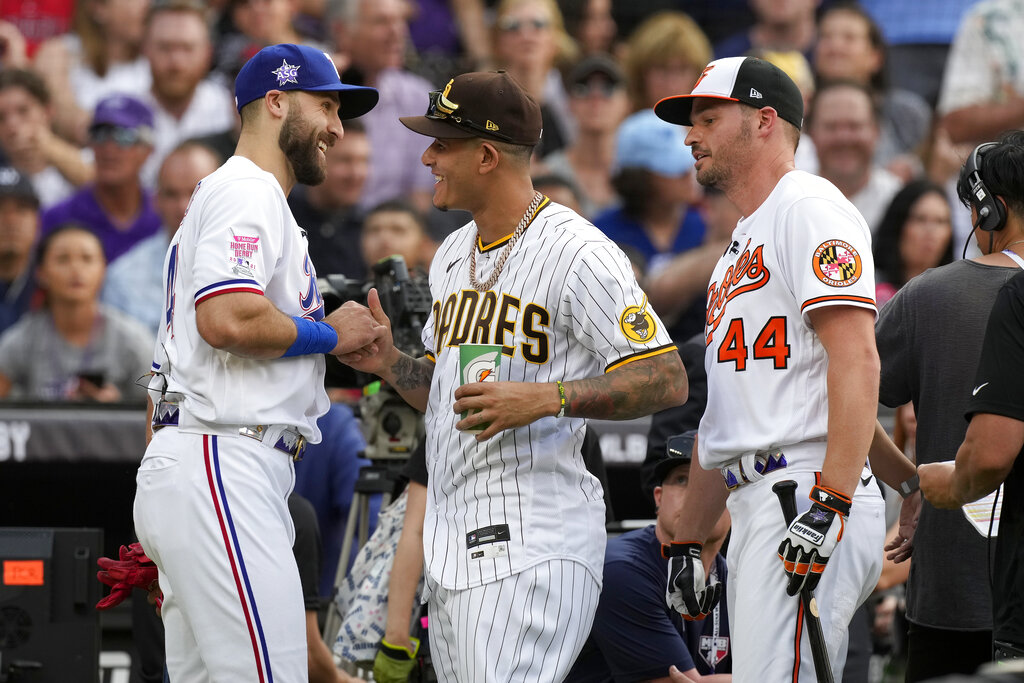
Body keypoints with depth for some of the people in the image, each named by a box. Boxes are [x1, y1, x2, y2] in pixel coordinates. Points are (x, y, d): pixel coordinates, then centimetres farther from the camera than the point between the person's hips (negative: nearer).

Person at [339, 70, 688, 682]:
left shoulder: (578, 253, -10)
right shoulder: (452, 254, 18)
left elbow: (667, 381, -16)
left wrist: (548, 398, -26)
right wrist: (387, 362, 7)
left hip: (533, 540, -9)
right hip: (452, 540, 9)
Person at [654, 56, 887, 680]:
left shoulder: (809, 208, -4)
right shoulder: (740, 247, 27)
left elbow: (856, 359, -17)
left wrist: (830, 505, -25)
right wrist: (687, 541, 24)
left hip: (808, 486, -10)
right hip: (756, 508, 10)